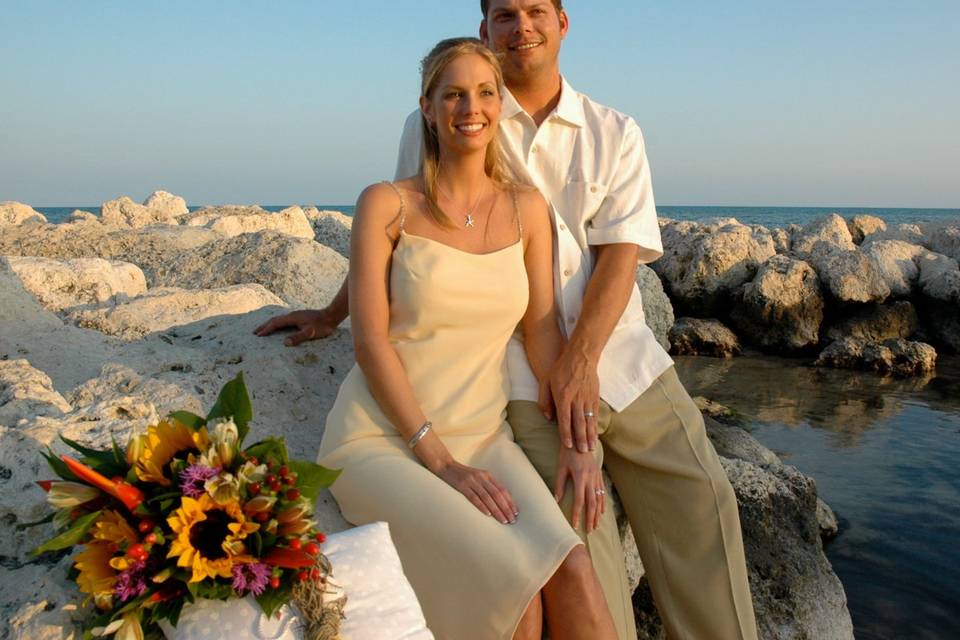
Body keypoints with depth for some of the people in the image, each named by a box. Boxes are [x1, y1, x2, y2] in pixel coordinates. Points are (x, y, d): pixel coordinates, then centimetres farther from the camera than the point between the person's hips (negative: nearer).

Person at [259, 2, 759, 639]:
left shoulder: (615, 133, 8)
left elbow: (619, 255, -2)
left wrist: (581, 358, -16)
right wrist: (332, 314, 19)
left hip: (622, 351, 3)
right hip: (525, 367, -3)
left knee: (698, 502, 0)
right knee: (576, 525, -14)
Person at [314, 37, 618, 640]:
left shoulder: (527, 208, 8)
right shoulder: (388, 204, -3)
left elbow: (543, 332, 6)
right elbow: (371, 341, -9)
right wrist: (440, 459, -14)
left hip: (484, 437, 3)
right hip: (382, 441, -3)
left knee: (574, 575, -23)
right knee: (518, 587, -24)